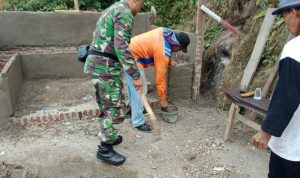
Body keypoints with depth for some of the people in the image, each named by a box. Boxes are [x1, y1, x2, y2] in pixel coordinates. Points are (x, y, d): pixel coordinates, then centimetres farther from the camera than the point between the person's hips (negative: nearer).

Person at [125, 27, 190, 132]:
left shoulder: (166, 33, 0)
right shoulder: (163, 52, -23)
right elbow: (160, 78, -18)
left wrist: (168, 62, 8)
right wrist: (163, 99, -7)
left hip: (130, 49, 10)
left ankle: (135, 109, 38)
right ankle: (138, 122, -1)